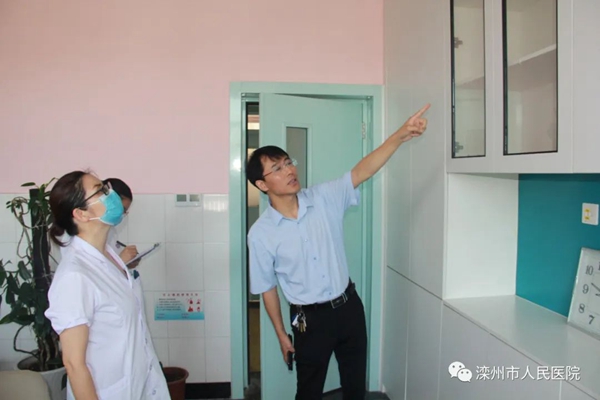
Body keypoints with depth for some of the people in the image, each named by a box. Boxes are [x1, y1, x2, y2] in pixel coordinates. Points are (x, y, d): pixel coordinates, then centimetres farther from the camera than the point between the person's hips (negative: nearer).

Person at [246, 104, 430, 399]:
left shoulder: (325, 198, -8)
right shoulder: (261, 233, -14)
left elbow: (362, 171, -20)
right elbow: (267, 288, -4)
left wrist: (401, 134, -33)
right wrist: (281, 335, 2)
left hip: (349, 306, 3)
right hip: (310, 318, -2)